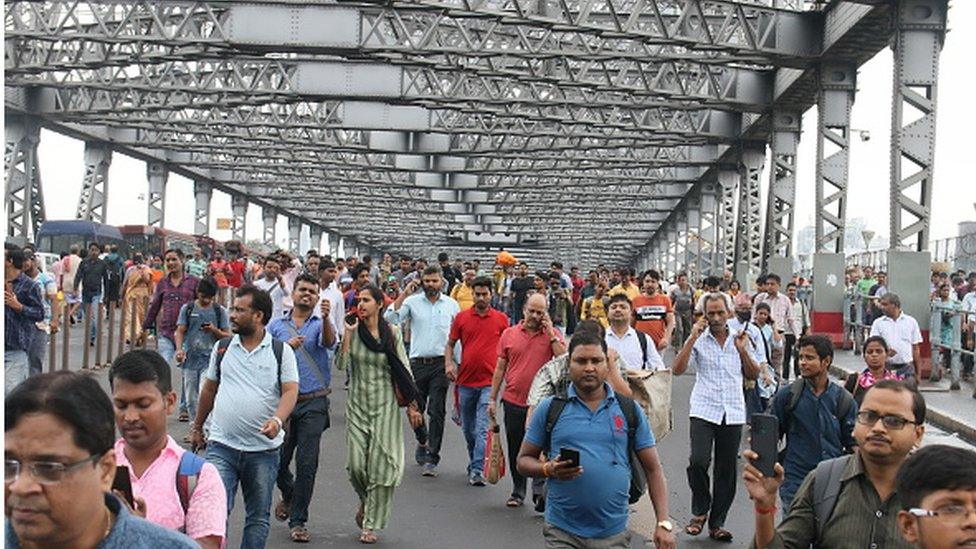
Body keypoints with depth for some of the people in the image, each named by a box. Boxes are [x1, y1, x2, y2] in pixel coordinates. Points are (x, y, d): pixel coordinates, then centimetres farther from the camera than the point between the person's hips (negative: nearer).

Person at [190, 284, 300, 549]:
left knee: (258, 517, 10)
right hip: (222, 445, 1)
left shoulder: (281, 351, 0)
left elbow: (290, 391, -8)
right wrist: (197, 427, 22)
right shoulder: (222, 347, 9)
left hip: (264, 449, -1)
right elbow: (209, 389, 18)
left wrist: (277, 420, -26)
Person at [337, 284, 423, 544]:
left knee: (380, 465, -2)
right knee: (356, 464, -1)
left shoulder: (392, 333, -2)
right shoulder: (353, 331, -1)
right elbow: (341, 365, -11)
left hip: (384, 405, -1)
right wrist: (347, 334, -16)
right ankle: (365, 501, 32)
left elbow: (404, 370, 2)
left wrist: (412, 405, 1)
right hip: (358, 404, 1)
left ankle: (370, 524, 9)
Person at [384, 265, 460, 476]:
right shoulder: (412, 301, 2)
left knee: (437, 411, -5)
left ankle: (432, 458, 0)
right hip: (417, 363, 1)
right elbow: (390, 319, -10)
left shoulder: (451, 304, 7)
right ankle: (423, 442, 37)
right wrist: (404, 294, -13)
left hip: (441, 364, -1)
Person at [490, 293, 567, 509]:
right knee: (515, 449, 11)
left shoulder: (553, 334, 1)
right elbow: (500, 368, 9)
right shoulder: (509, 334, 5)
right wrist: (493, 398, 8)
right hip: (513, 401, 2)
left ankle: (540, 490, 11)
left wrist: (550, 334, -12)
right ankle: (518, 492, 23)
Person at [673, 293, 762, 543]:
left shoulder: (740, 339, 9)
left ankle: (716, 522, 18)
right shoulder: (699, 340, 1)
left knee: (726, 470, 6)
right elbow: (678, 369, -9)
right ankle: (700, 510, 6)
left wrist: (742, 349, -2)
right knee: (698, 461, -19)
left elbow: (754, 375, 13)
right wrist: (692, 338, -13)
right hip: (704, 410, -3)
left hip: (733, 413, 3)